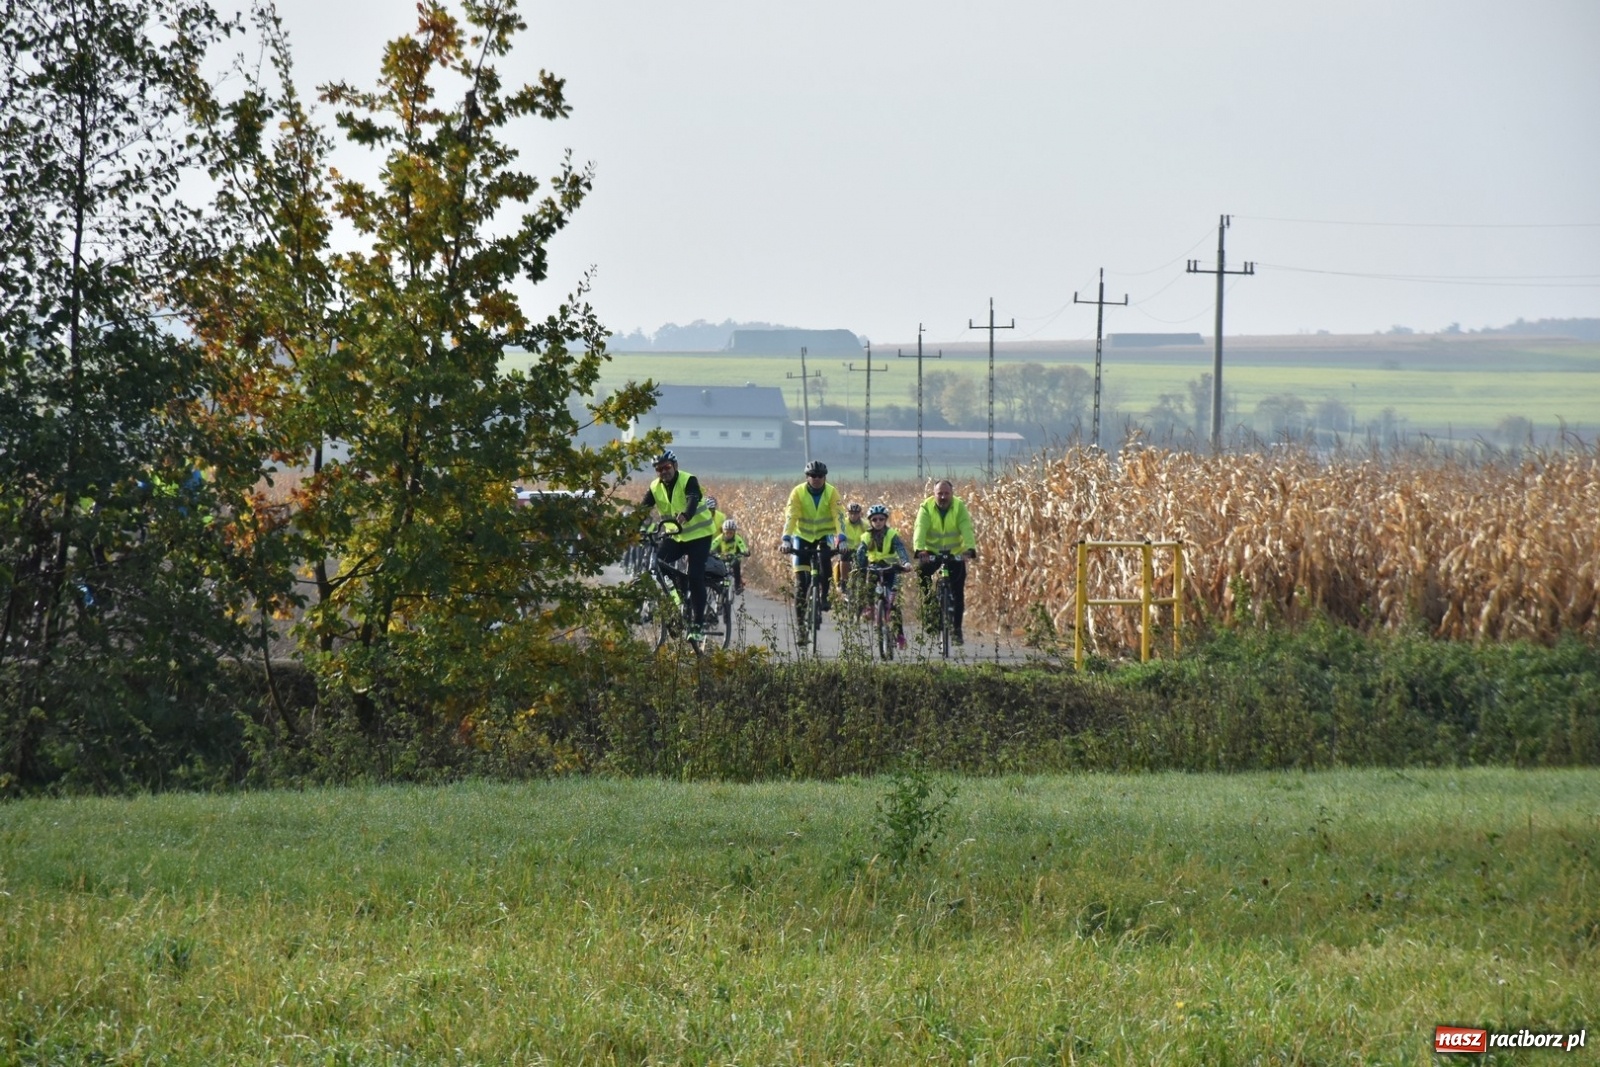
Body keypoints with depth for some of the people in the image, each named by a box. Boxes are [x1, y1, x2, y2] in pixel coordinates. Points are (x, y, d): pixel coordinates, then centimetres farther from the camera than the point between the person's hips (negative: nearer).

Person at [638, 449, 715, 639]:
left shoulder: (688, 481, -17)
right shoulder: (655, 487, -2)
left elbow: (693, 501, -36)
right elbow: (643, 507, -12)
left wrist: (685, 516, -57)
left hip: (698, 535, -5)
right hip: (675, 537, 5)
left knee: (695, 577, -15)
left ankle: (698, 623, -8)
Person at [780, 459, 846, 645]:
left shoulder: (831, 493, -12)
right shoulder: (798, 492, -13)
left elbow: (838, 516, -21)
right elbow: (790, 517, -22)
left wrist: (841, 539, -37)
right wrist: (786, 539, -36)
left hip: (824, 535, 0)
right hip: (803, 537, 0)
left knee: (824, 556, -36)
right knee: (801, 582, -8)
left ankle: (823, 596, -22)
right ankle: (801, 626, -2)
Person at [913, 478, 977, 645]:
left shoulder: (959, 507, -12)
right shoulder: (926, 507, -13)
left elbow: (966, 529, -25)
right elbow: (920, 529, -26)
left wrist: (970, 549, -43)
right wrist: (919, 549, -45)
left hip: (955, 553, 0)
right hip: (932, 552, 0)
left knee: (957, 592, -5)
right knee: (921, 571, -29)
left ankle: (957, 629, 3)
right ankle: (928, 598, -2)